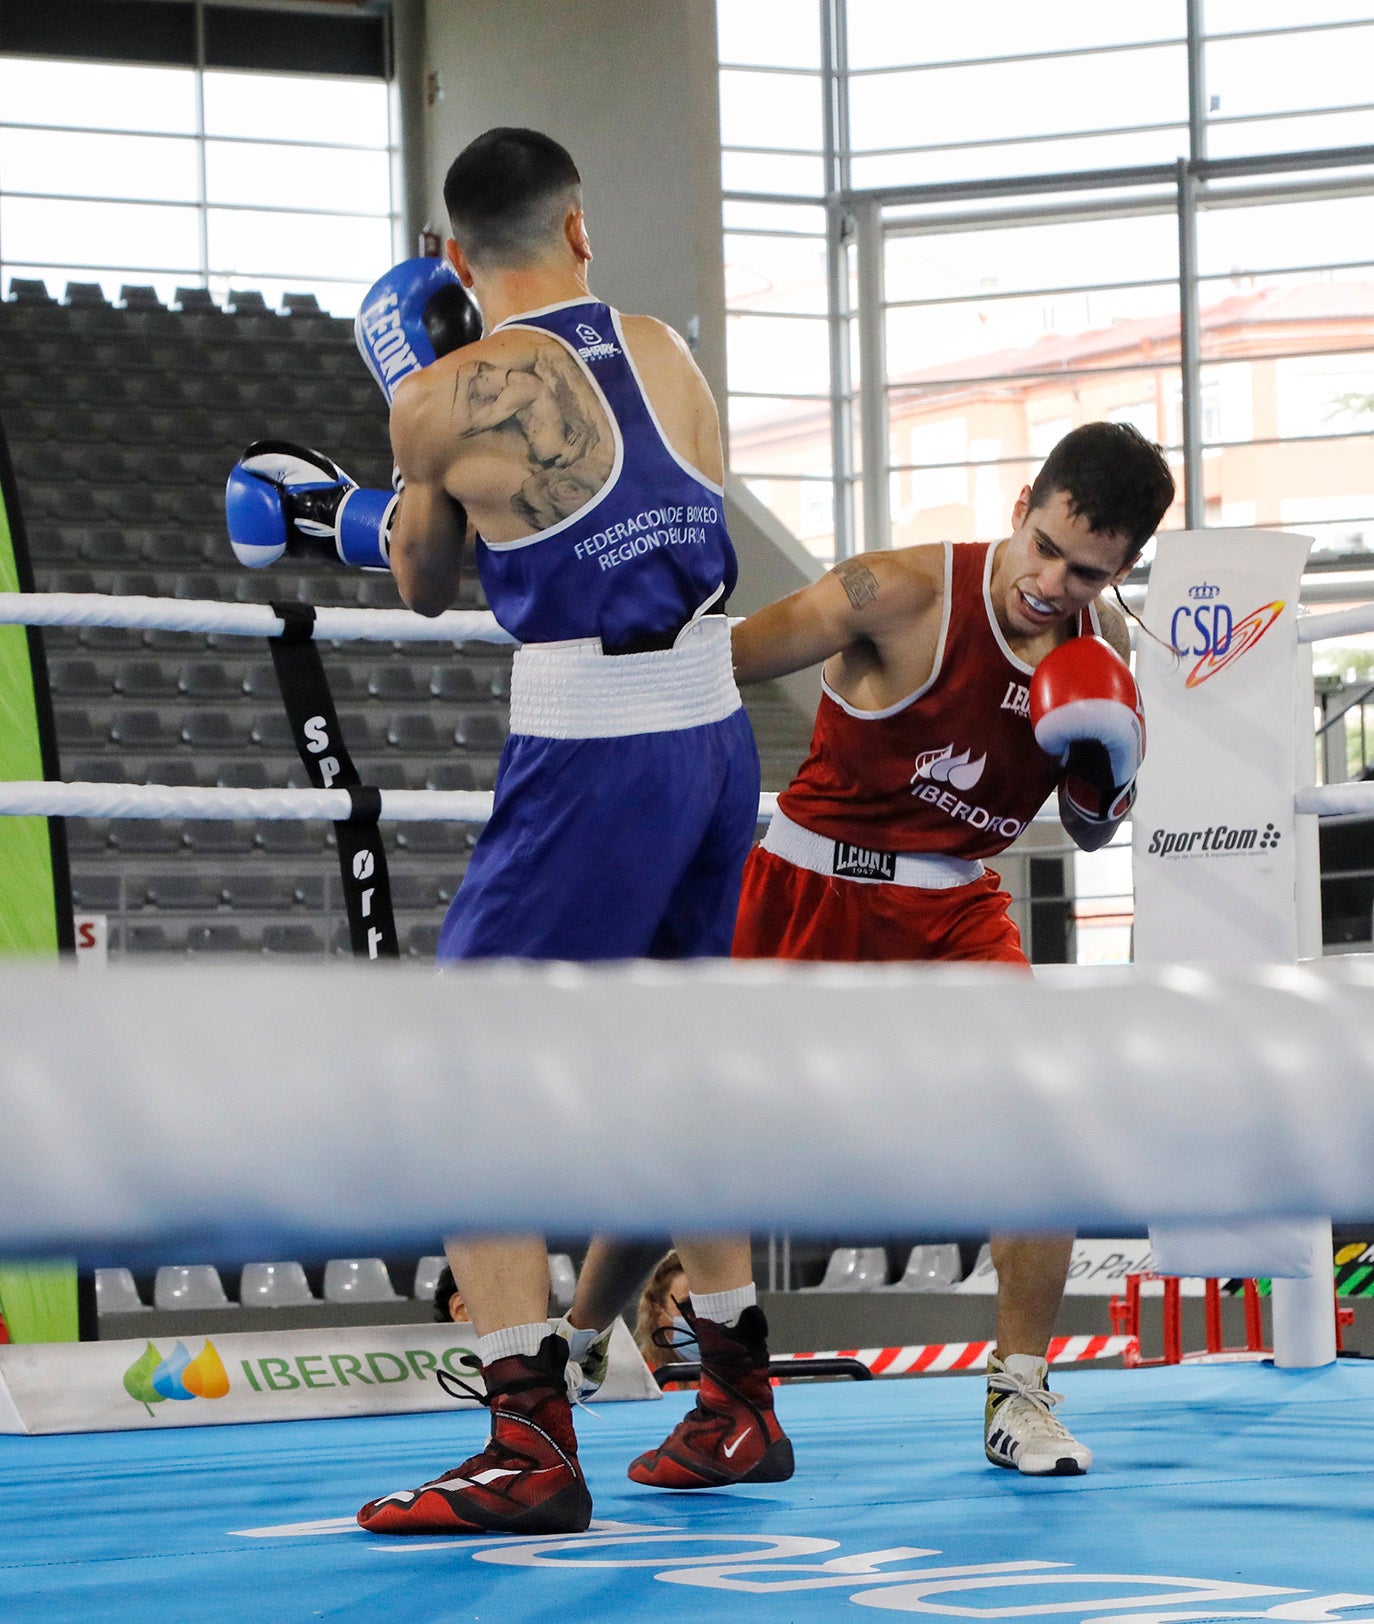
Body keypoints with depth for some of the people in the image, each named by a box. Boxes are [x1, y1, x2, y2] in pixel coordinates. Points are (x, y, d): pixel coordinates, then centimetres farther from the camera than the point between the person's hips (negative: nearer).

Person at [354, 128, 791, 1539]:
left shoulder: (447, 398, -8)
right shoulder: (668, 355, 7)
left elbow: (422, 585, 9)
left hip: (591, 765, -7)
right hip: (716, 737, 7)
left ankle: (530, 1450, -10)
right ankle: (738, 1409, 28)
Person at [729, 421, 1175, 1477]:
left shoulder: (1104, 646, -4)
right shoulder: (904, 596, -21)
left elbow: (1092, 834, 8)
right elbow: (715, 672, -14)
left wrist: (1107, 781, -14)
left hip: (954, 910, 4)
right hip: (815, 890, -4)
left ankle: (1020, 1397, -2)